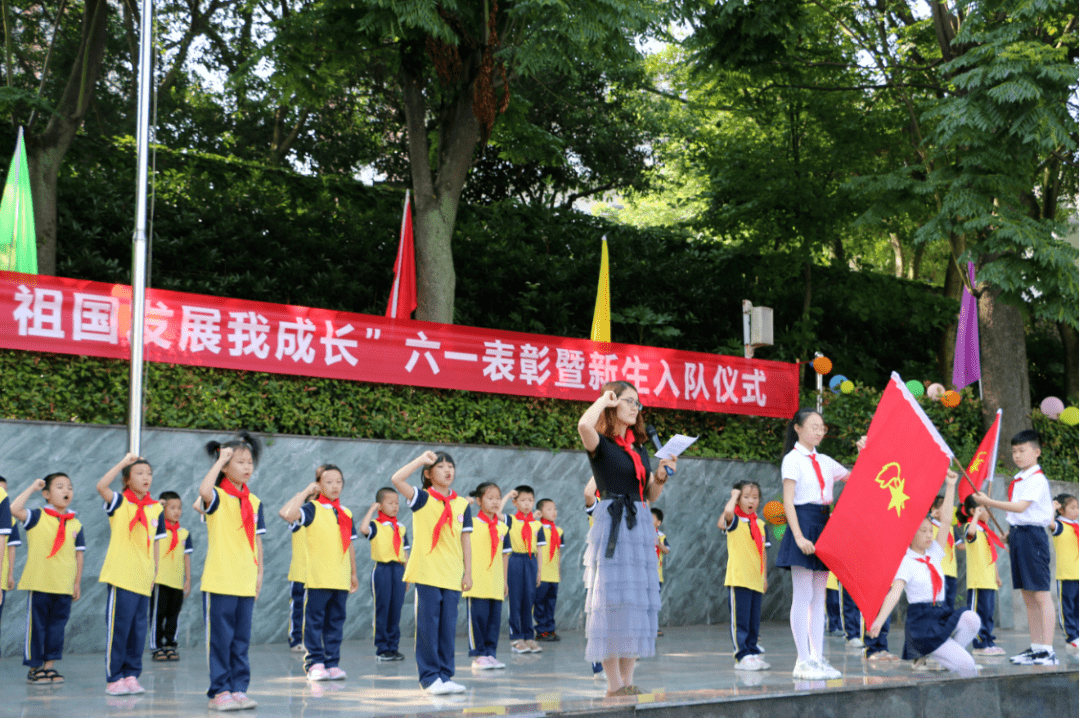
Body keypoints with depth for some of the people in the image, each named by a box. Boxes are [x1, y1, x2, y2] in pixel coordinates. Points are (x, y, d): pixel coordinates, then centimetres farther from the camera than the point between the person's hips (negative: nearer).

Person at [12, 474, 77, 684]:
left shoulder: (75, 525, 8)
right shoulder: (37, 517, -2)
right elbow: (14, 509, -20)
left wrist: (77, 583, 10)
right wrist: (32, 488, -14)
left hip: (64, 587, 3)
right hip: (38, 585, -3)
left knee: (57, 626, 7)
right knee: (36, 626, 2)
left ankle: (50, 665, 17)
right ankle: (34, 667, 11)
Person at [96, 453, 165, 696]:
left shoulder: (156, 508, 10)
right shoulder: (120, 503, -3)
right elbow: (101, 487, -23)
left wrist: (154, 571, 15)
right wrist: (123, 462, -22)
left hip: (143, 578, 5)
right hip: (121, 576, -5)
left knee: (139, 628, 8)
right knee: (118, 626, -3)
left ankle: (131, 676, 17)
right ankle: (113, 678, 4)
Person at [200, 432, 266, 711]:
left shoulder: (254, 502, 10)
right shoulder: (217, 497, -7)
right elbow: (203, 490, -32)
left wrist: (259, 572, 12)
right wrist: (221, 459, -23)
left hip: (246, 583, 5)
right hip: (219, 581, -5)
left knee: (241, 641, 10)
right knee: (220, 640, 0)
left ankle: (239, 689, 17)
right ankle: (219, 691, 7)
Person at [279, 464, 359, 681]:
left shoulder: (346, 514, 14)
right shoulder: (312, 509, -3)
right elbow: (287, 514, -23)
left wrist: (353, 574, 19)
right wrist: (306, 491, -15)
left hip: (340, 580, 5)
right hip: (317, 579, -5)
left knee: (336, 621, 8)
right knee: (314, 621, -1)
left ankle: (332, 663, 13)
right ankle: (315, 663, 5)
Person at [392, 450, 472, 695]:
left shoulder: (462, 505, 9)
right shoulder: (422, 499, 0)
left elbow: (465, 540, 12)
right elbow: (397, 479, -16)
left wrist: (468, 572, 8)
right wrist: (422, 459, -12)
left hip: (453, 576, 3)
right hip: (427, 573, -3)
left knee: (448, 628, 6)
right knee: (428, 625, -2)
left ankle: (445, 675, 14)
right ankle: (430, 677, 5)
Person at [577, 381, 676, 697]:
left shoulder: (639, 448, 18)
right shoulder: (601, 443, -3)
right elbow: (584, 425, -28)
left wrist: (661, 475, 1)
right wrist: (604, 398, -10)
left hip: (639, 524, 7)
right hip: (611, 524, -7)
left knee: (639, 602, 5)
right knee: (614, 601, -8)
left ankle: (628, 680, 11)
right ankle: (614, 684, -3)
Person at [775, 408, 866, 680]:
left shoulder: (824, 461, 15)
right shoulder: (793, 459, -5)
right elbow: (788, 501, -11)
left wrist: (863, 453, 6)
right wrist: (799, 537, -20)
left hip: (824, 526, 7)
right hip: (804, 522, -7)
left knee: (819, 596, 8)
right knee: (803, 596, -5)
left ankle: (818, 658, 11)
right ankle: (804, 661, -3)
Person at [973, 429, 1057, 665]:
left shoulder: (1037, 479, -11)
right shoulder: (1018, 480, 16)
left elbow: (1021, 507, -21)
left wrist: (988, 502, -21)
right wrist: (1012, 532, 15)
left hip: (1032, 534, -9)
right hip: (1017, 533, 9)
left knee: (1041, 594, -9)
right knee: (1027, 595, 11)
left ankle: (1048, 650, -9)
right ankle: (1035, 648, 16)